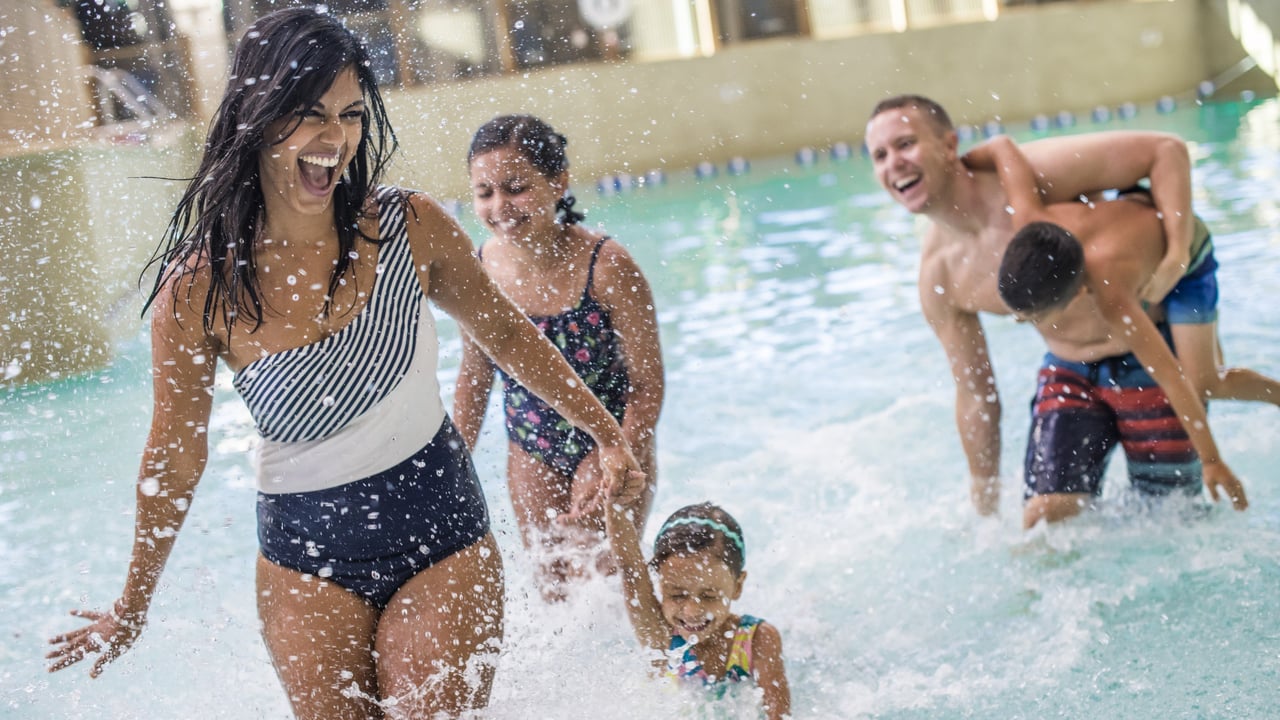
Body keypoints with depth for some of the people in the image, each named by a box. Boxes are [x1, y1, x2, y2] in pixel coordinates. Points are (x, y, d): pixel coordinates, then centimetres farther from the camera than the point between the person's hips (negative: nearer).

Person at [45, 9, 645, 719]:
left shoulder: (411, 227, -11)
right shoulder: (198, 289, -13)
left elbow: (506, 335, 7)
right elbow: (175, 459, -1)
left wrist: (608, 434, 10)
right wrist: (131, 609, 9)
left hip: (440, 528, 0)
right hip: (306, 558, 0)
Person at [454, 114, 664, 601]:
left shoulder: (607, 268, -25)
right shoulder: (480, 269, -13)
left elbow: (647, 386, -19)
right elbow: (474, 377, 3)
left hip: (609, 443, -4)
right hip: (533, 455, 4)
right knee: (551, 587, 15)